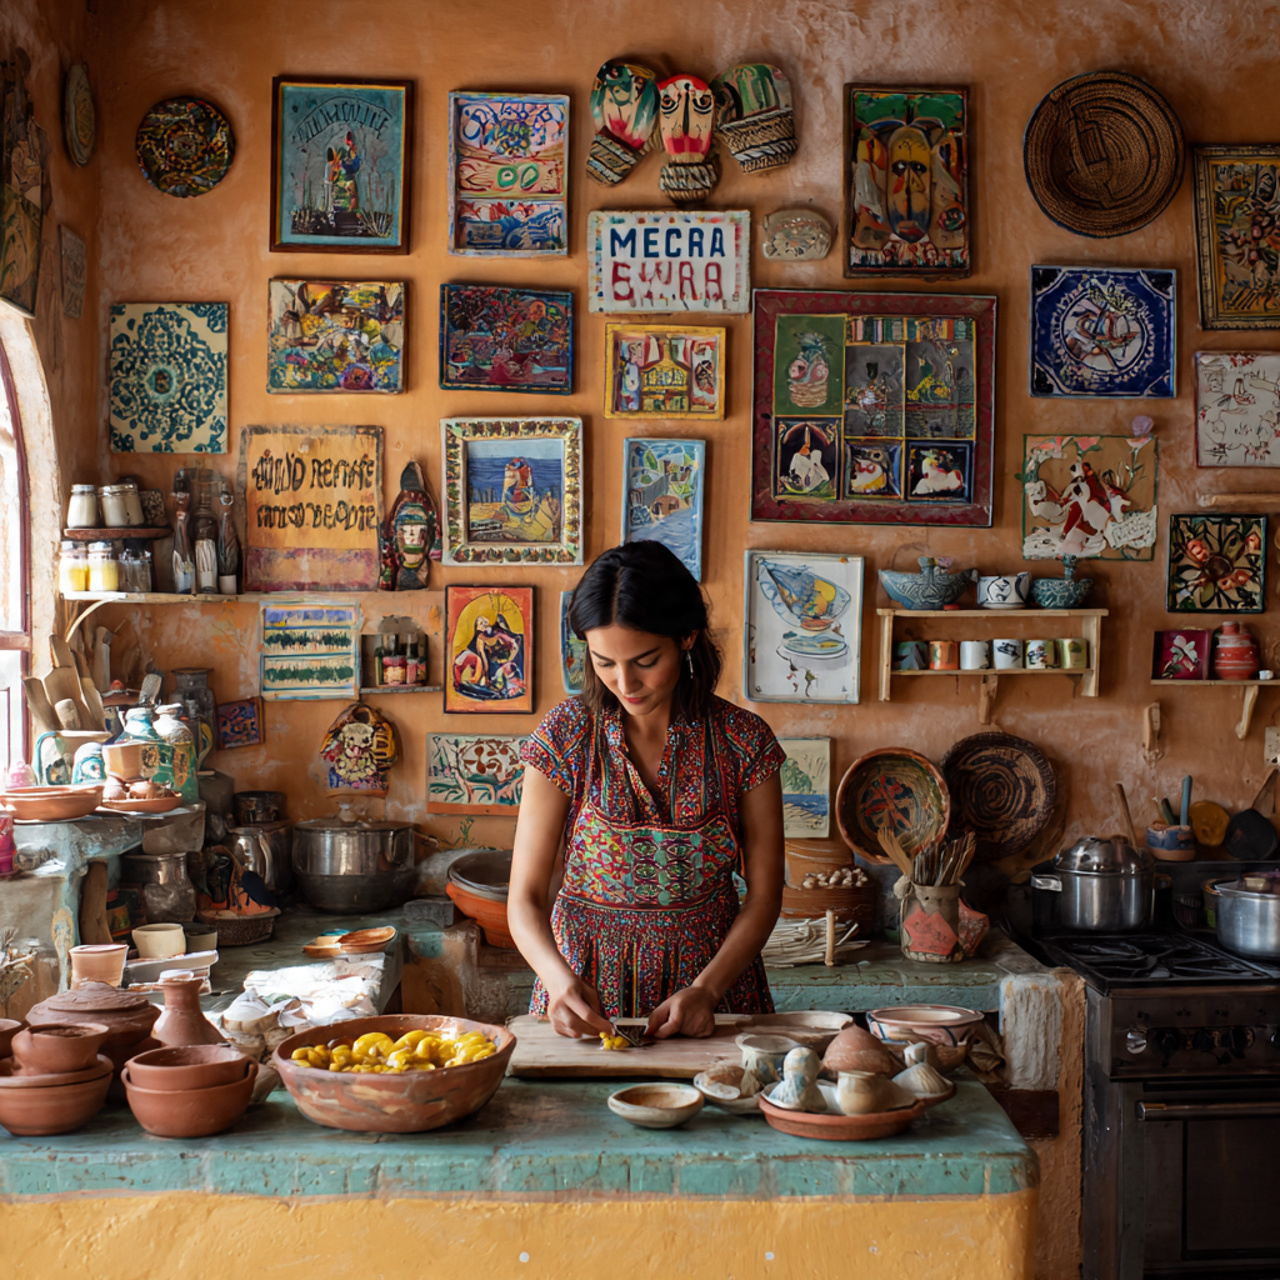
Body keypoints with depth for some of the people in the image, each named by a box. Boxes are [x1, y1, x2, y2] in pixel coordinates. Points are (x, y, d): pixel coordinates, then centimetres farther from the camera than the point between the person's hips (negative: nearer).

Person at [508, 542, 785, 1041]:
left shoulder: (745, 742, -3)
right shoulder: (565, 736, -4)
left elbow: (763, 894, 2)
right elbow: (525, 898, -4)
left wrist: (705, 990, -13)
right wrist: (559, 979, -23)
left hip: (713, 972, 1)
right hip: (588, 984, 0)